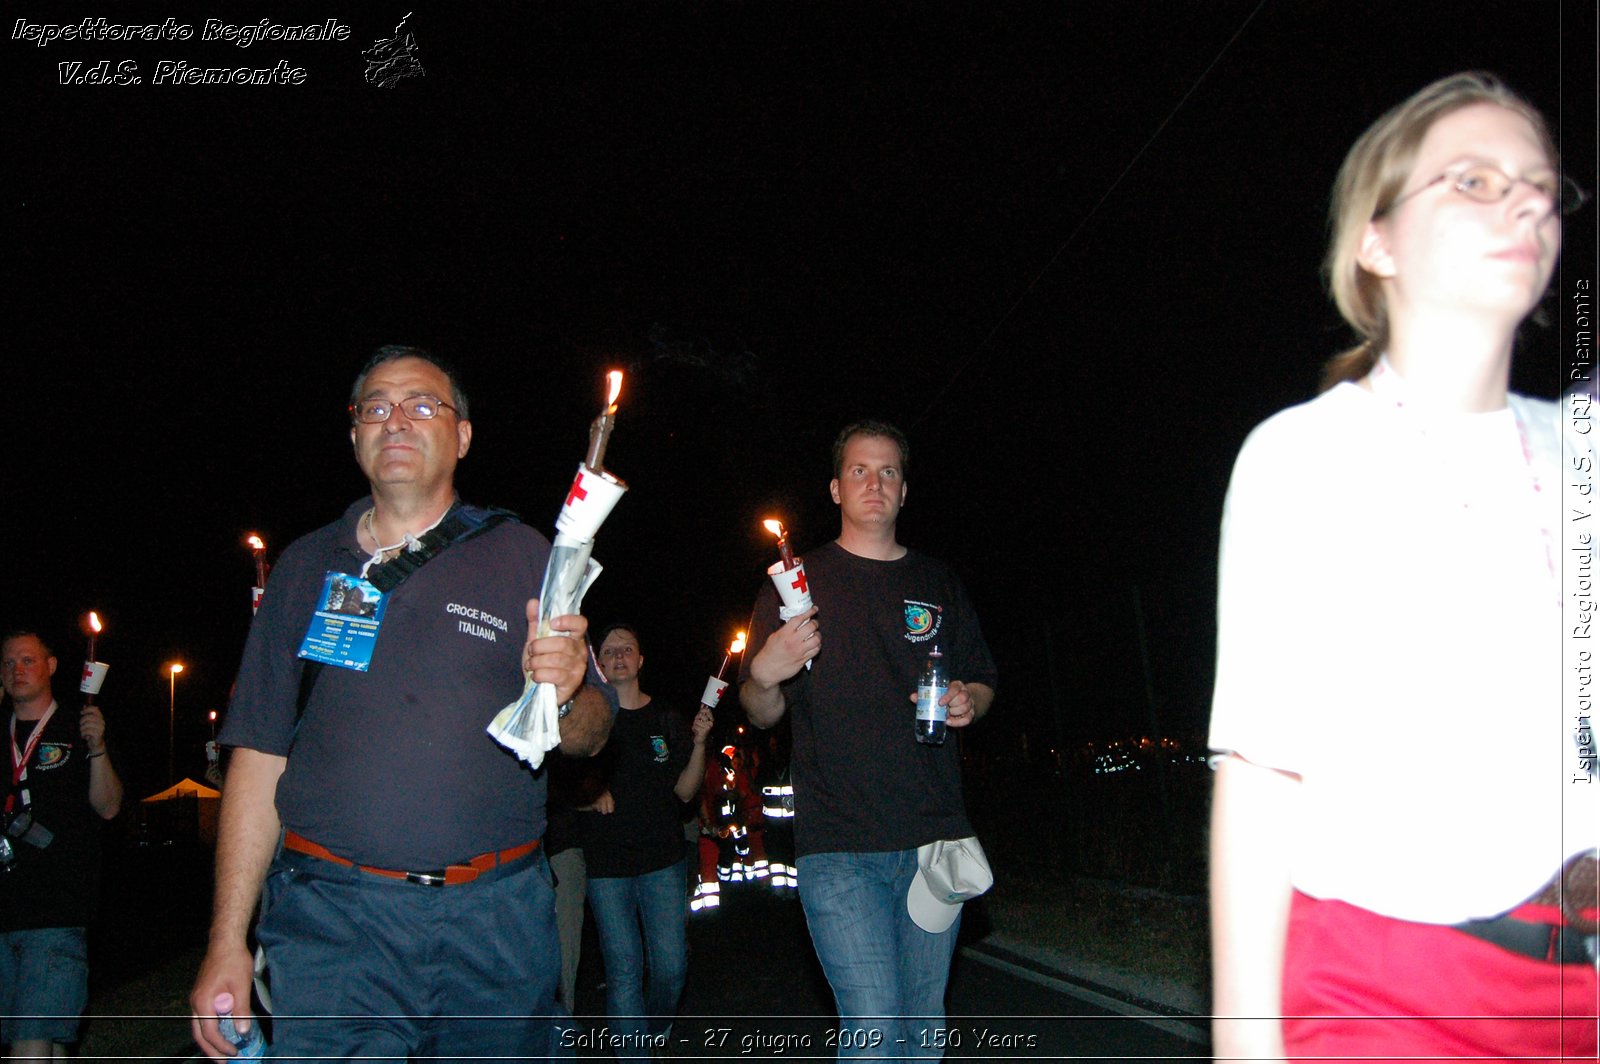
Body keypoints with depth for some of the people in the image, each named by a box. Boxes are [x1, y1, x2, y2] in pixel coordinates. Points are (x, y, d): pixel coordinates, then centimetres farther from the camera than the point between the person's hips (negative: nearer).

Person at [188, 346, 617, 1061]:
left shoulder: (521, 555, 5)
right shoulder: (306, 567, 10)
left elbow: (589, 736, 4)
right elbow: (259, 755, 9)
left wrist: (563, 693, -20)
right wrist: (227, 941, 3)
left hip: (498, 921, 0)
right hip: (330, 920, 1)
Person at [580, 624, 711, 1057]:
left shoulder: (666, 720, 10)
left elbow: (684, 791, 9)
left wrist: (699, 743, -5)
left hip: (662, 859, 1)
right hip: (605, 863, -1)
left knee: (671, 966, -1)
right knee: (623, 972, -3)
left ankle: (656, 1030, 28)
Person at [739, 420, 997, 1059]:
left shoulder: (938, 584, 15)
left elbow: (982, 680, 21)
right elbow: (762, 715, 6)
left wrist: (968, 702, -2)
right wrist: (764, 674, -17)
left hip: (934, 838, 3)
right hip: (840, 844, -3)